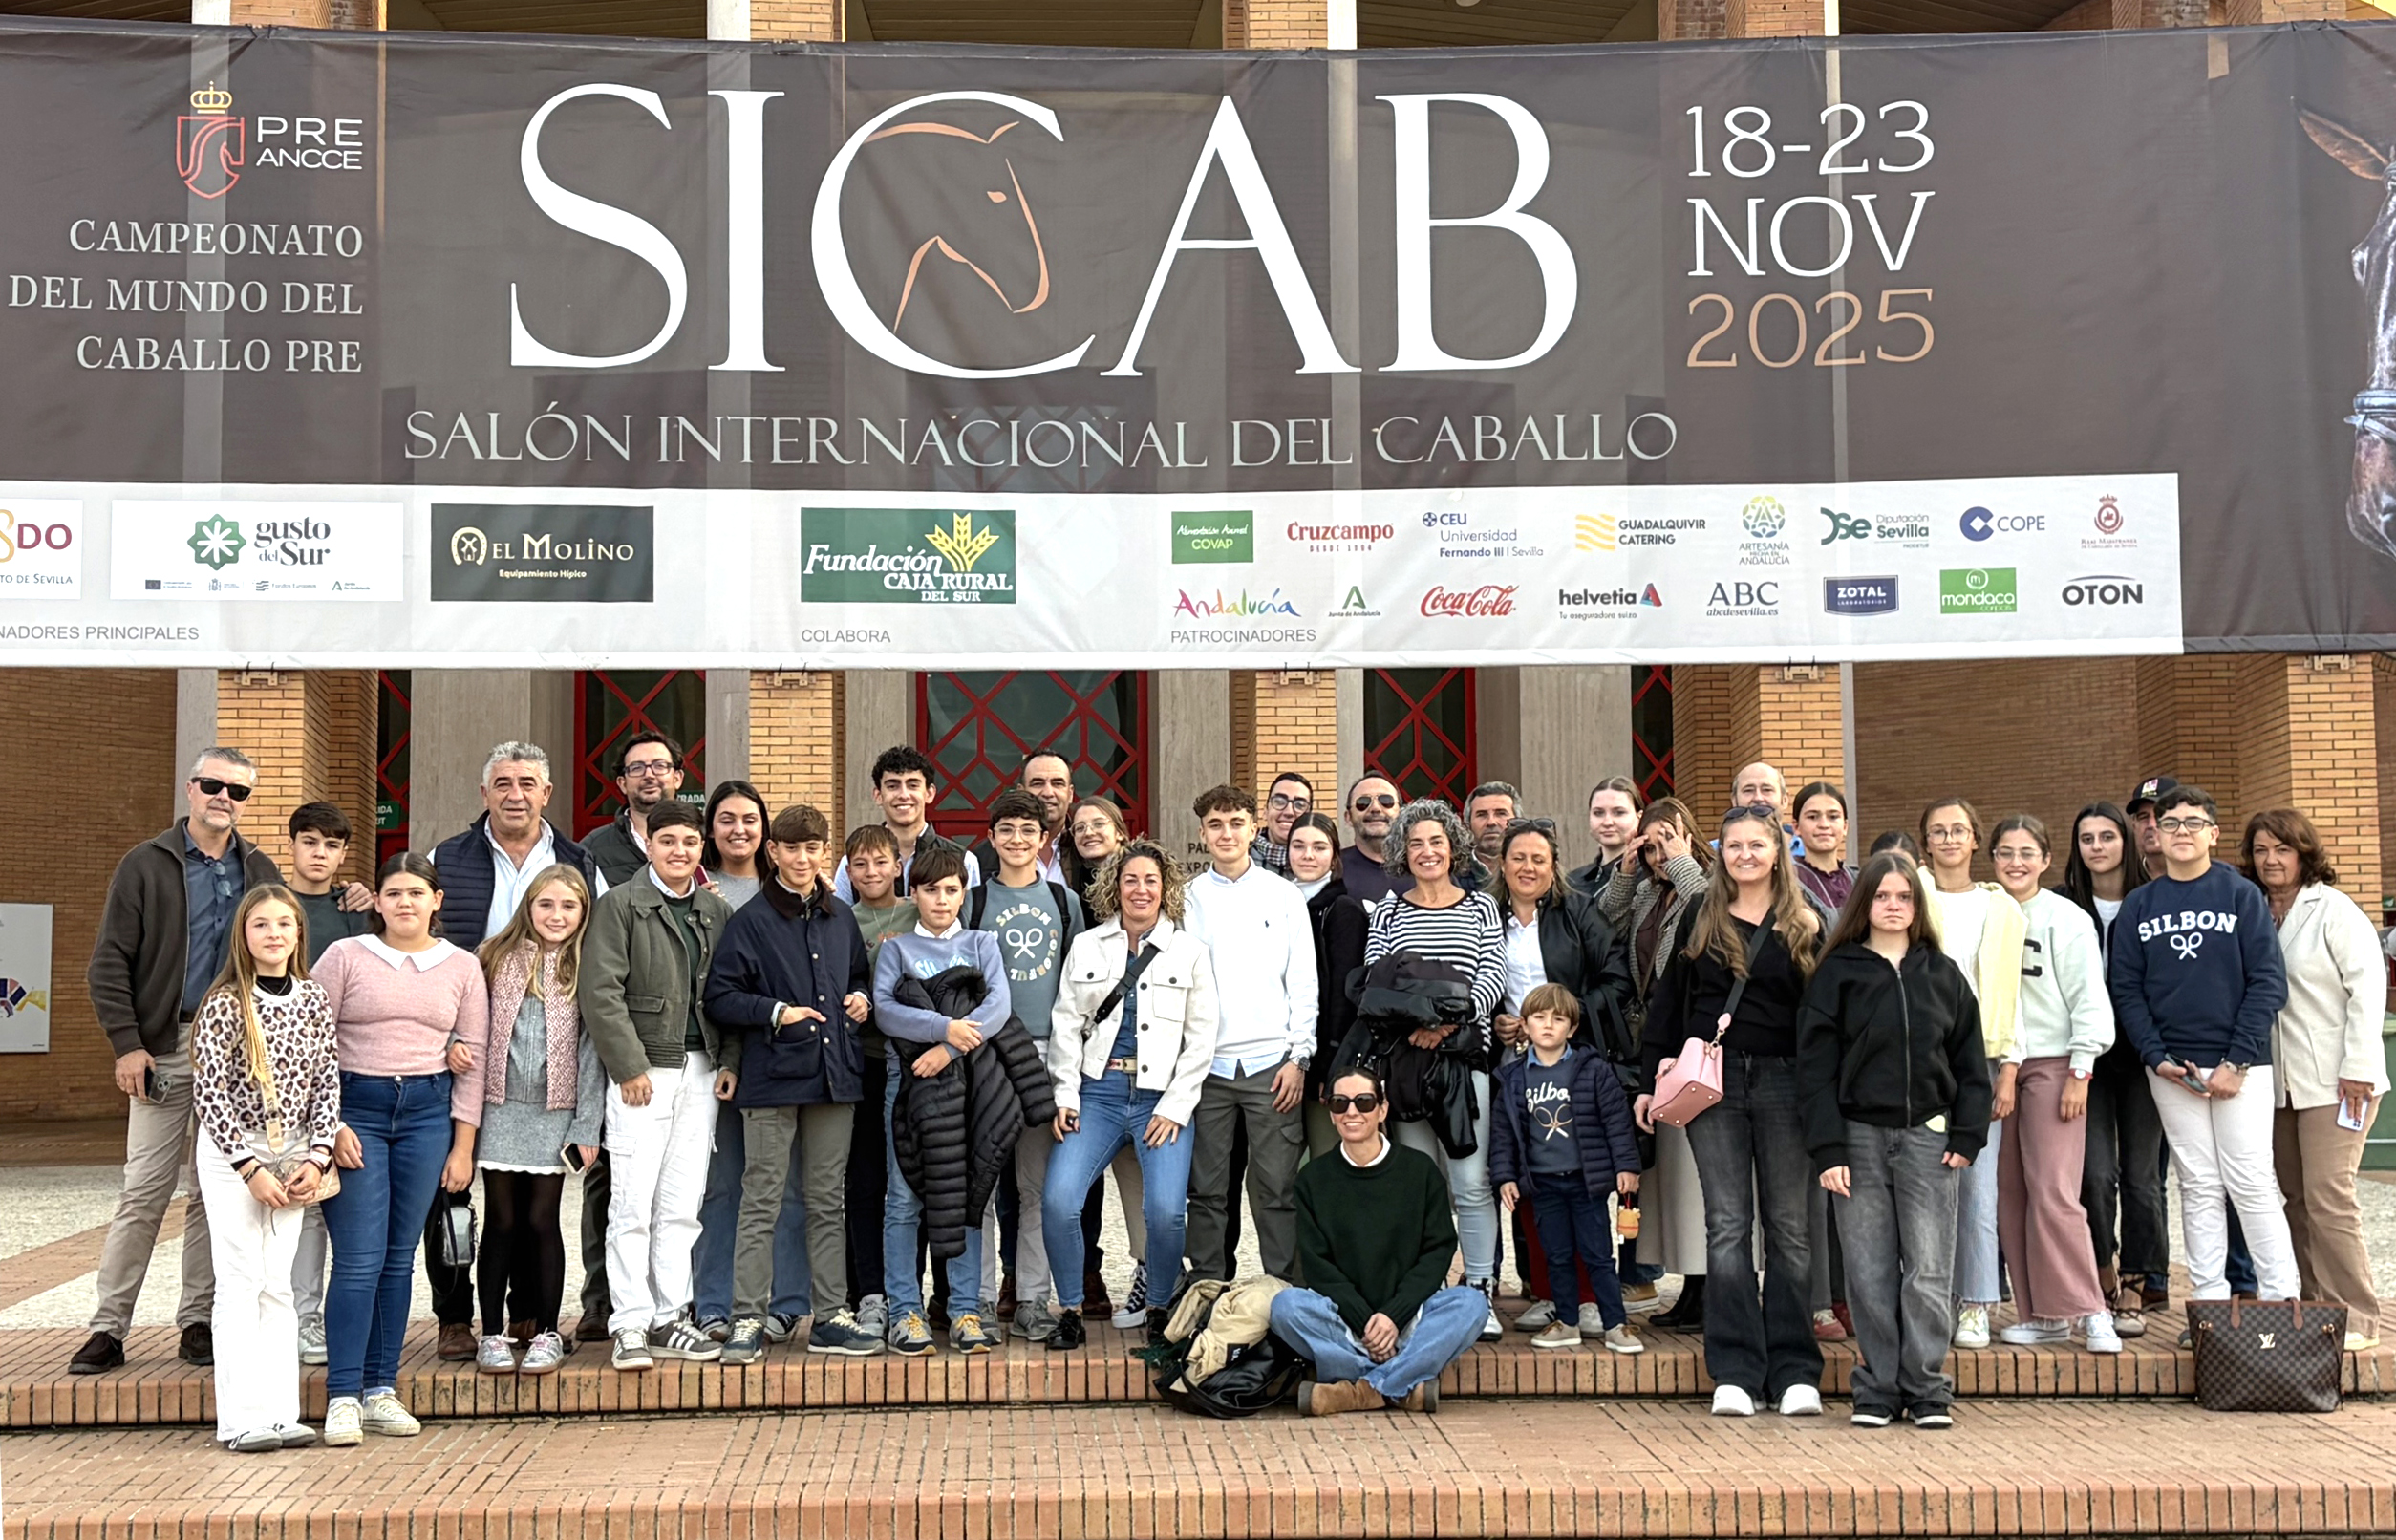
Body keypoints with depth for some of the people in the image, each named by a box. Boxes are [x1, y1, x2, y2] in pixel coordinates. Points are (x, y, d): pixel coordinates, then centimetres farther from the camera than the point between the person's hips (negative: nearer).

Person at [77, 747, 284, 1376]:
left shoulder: (260, 872, 12)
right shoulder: (147, 865, 2)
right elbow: (108, 963, 0)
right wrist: (127, 1043, -7)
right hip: (166, 1050, -3)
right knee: (145, 1190, -3)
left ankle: (198, 1321, 14)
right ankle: (108, 1327, 5)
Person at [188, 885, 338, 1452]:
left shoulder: (315, 1003, 3)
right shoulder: (224, 1005, -9)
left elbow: (326, 1084, 5)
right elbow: (209, 1093, -11)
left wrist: (315, 1159, -5)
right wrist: (250, 1166, -14)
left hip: (292, 1155, 4)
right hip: (229, 1152, -4)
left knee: (278, 1284, 6)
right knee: (240, 1281, -3)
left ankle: (280, 1413, 8)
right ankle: (241, 1419, -1)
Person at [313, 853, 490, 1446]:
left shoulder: (462, 967, 7)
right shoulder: (345, 956, 0)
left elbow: (472, 1058, 9)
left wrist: (463, 1146, 6)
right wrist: (330, 1124, -8)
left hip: (427, 1112, 3)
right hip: (355, 1107, -3)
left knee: (400, 1256, 7)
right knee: (359, 1256, -8)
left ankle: (381, 1389, 14)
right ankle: (343, 1396, -2)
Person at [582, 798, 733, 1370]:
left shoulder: (717, 912, 13)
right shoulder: (620, 904, -2)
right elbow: (601, 994, -8)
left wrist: (729, 1061, 4)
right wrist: (630, 1067, -13)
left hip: (700, 1072, 5)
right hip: (642, 1071, -5)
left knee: (682, 1207, 8)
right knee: (633, 1205, -4)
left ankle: (669, 1319, 15)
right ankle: (630, 1327, 2)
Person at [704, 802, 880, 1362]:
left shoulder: (841, 918, 13)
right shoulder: (751, 921, -3)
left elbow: (860, 976, 27)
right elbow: (719, 997, -6)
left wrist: (862, 999, 6)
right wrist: (776, 1012, -17)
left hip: (833, 1074, 5)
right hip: (772, 1076, -5)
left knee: (829, 1201, 10)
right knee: (762, 1201, -3)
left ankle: (831, 1316, 17)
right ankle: (748, 1320, 2)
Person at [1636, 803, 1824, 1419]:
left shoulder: (1804, 926, 6)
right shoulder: (1700, 922, 9)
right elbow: (1666, 1004, 10)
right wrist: (1653, 1081, 5)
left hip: (1783, 1081, 0)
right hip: (1712, 1081, 0)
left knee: (1790, 1226, 3)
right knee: (1727, 1227, 1)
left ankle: (1794, 1370, 11)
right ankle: (1734, 1371, 6)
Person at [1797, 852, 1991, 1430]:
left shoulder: (1943, 974, 10)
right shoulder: (1837, 973, 3)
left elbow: (1970, 1061, 11)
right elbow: (1816, 1066, -1)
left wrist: (1967, 1136, 1)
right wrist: (1827, 1149, -8)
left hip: (1928, 1137, 1)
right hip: (1860, 1137, -1)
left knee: (1928, 1272, 0)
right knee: (1870, 1273, 2)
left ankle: (1926, 1389, 10)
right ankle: (1878, 1389, 12)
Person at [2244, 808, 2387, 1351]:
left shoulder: (2332, 909, -6)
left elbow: (2368, 985, -11)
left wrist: (2357, 1067, -14)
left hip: (2335, 1080, -6)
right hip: (2280, 1082, 6)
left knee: (2328, 1199, -10)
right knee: (2296, 1199, 8)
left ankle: (2355, 1318, -2)